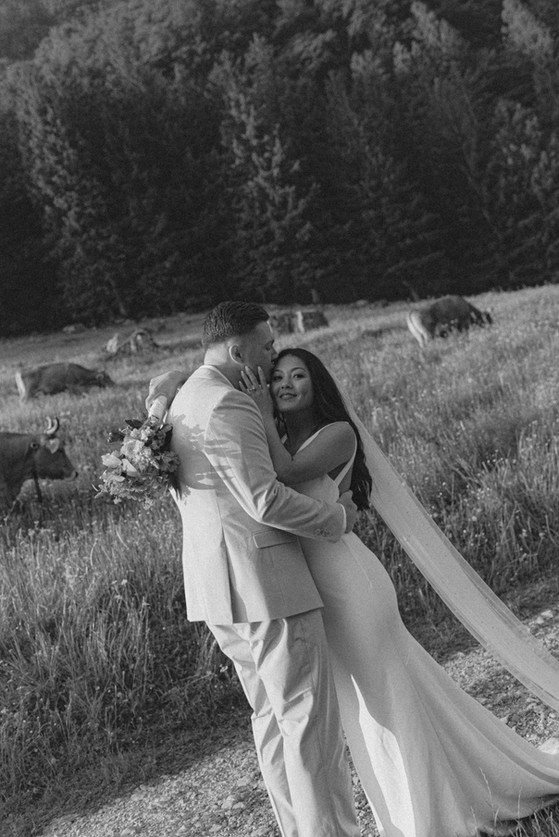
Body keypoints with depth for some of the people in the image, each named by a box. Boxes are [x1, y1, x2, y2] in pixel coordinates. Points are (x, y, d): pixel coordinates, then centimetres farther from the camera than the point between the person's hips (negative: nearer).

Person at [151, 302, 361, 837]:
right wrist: (337, 517, -9)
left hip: (216, 588, 10)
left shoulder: (181, 404, 16)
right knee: (310, 719, -3)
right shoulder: (227, 406, -17)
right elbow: (265, 500, -23)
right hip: (264, 585, -10)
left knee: (274, 715, 17)